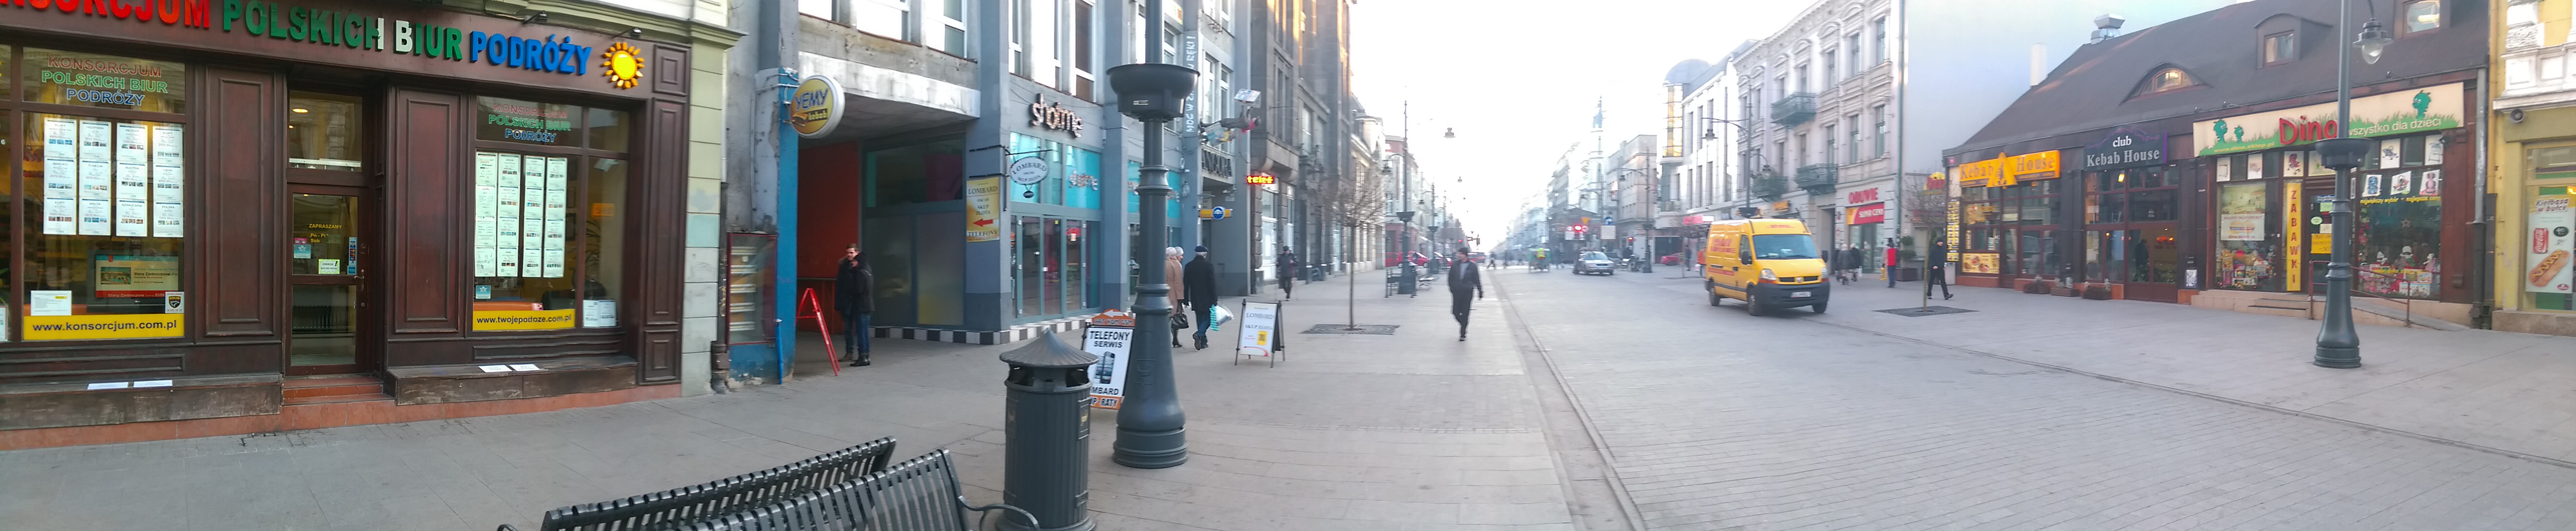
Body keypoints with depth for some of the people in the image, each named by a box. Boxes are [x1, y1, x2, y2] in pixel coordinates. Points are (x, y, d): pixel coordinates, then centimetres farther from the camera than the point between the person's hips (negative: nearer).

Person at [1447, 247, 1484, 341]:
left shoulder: (1472, 266, -2)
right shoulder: (1455, 265, 2)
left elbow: (1477, 280, 3)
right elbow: (1450, 278, 10)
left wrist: (1480, 292, 3)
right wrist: (1452, 288, 3)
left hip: (1468, 292, -2)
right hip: (1457, 292, 2)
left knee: (1465, 314, -1)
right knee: (1456, 312, 0)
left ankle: (1463, 334, 7)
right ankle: (1463, 325, 30)